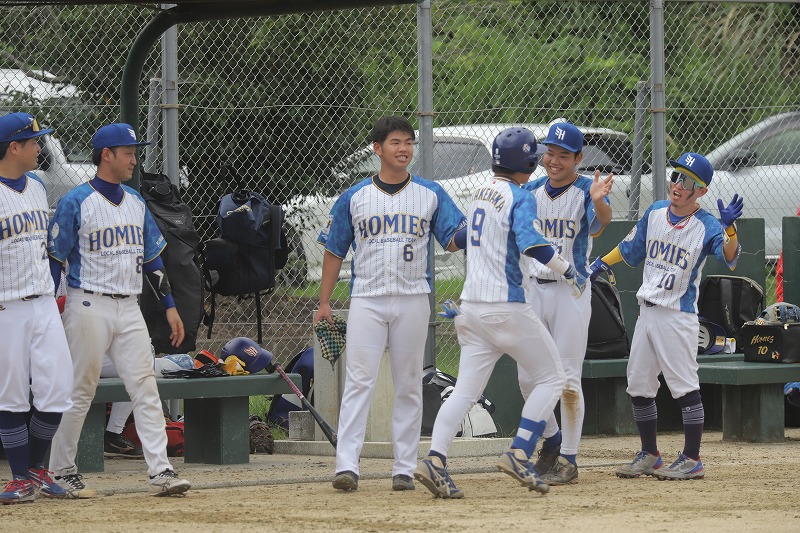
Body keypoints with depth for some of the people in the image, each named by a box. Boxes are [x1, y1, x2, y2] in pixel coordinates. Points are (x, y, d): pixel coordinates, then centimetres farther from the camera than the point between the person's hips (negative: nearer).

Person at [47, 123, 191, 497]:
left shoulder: (135, 202, 13)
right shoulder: (76, 202, -7)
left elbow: (152, 257, 18)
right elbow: (54, 259, -7)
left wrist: (169, 305, 12)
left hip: (128, 309, 6)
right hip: (89, 307, -6)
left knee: (145, 387, -3)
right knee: (79, 391, -1)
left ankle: (160, 471, -6)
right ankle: (61, 470, 10)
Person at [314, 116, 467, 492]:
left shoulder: (431, 195, 8)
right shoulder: (354, 198, 7)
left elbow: (454, 242, 2)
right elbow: (334, 251, 11)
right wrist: (324, 302, 6)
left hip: (412, 301, 1)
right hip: (367, 301, -1)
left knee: (409, 386, 4)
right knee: (359, 381, -10)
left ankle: (404, 468, 8)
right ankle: (347, 465, -16)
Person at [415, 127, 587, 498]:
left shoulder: (480, 193, 14)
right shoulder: (521, 197, -9)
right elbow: (529, 241, -26)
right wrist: (568, 271, -17)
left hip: (472, 308, 7)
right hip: (507, 307, -7)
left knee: (465, 391, 2)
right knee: (550, 378, 6)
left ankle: (435, 459, -16)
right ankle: (519, 455, -6)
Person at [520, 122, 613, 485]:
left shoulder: (587, 192, -10)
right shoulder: (531, 192, 7)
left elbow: (601, 221, -32)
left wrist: (599, 203, -54)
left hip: (572, 290, -5)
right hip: (534, 288, 5)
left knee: (567, 379, -5)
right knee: (527, 377, 7)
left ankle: (568, 460, 4)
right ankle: (551, 440, 29)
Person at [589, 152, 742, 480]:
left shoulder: (706, 226, -13)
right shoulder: (655, 213, 5)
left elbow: (729, 258, -30)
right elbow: (632, 249, 21)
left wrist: (730, 228, -45)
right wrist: (602, 263, 20)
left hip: (678, 316, -7)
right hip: (647, 313, 7)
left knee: (684, 386, -7)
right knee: (639, 385, 12)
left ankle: (692, 460, -1)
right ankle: (649, 456, 23)